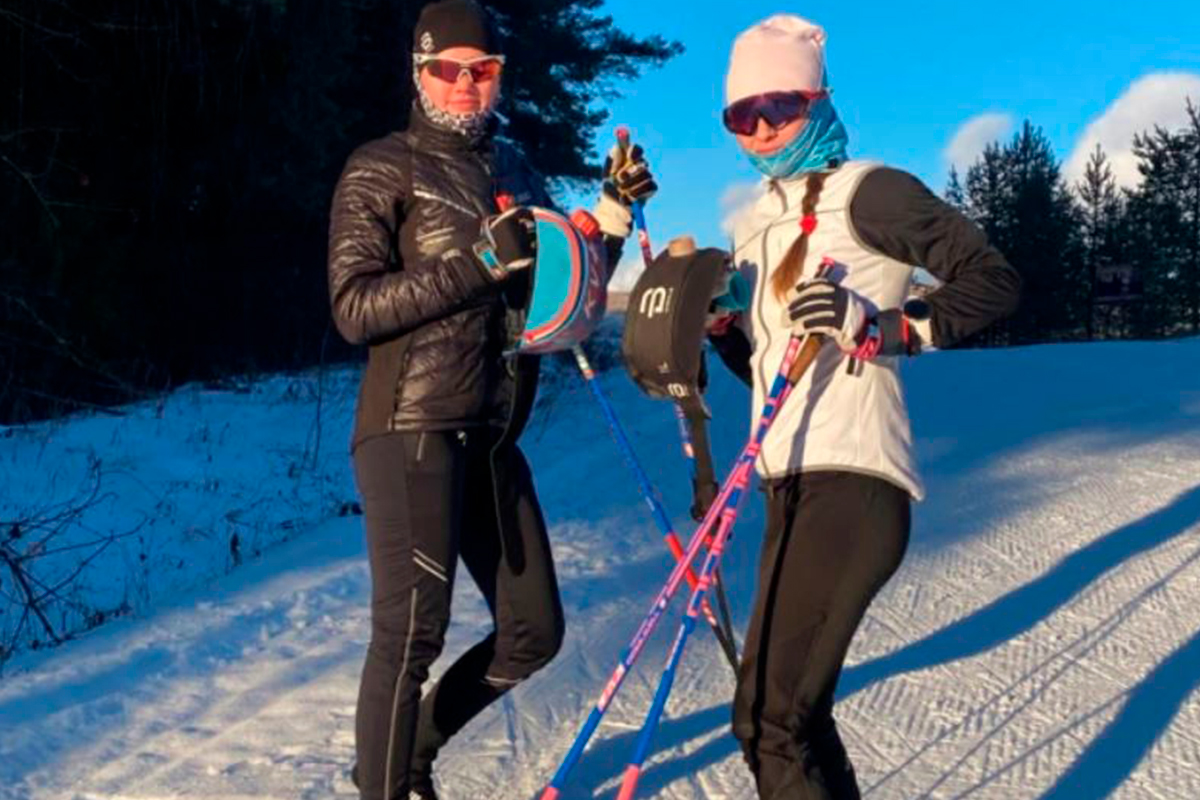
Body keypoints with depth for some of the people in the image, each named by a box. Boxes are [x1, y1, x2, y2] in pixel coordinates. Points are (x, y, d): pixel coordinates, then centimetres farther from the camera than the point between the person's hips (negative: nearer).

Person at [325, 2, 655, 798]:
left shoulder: (516, 170, 15)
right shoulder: (381, 168, -2)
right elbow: (355, 306, -12)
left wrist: (613, 213, 3)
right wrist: (477, 264, -21)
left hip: (493, 438, 7)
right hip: (412, 430, -6)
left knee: (533, 631, 10)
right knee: (413, 631, -9)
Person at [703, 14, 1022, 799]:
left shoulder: (867, 190, -3)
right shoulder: (757, 224, 19)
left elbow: (996, 281, -7)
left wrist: (880, 326, -19)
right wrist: (717, 320, 4)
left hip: (850, 479, -9)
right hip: (792, 485, 9)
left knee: (769, 722, -13)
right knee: (792, 714, 17)